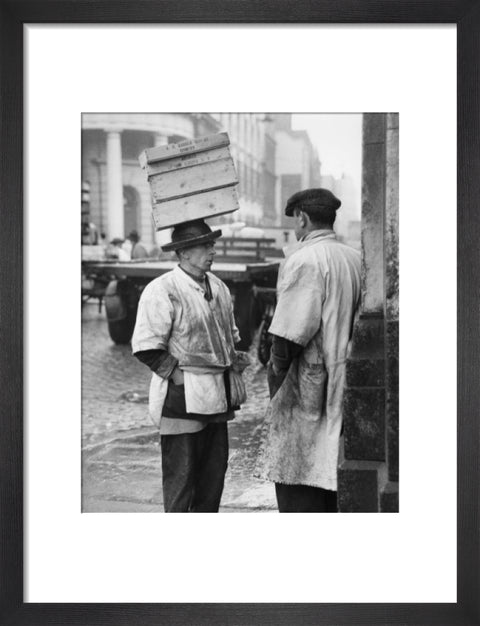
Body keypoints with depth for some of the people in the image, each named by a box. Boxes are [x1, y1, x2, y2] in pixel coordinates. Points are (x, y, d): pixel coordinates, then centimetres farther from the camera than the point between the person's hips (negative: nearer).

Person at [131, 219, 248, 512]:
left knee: (215, 470, 14)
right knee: (181, 474, 1)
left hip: (218, 396, 8)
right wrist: (178, 375, -15)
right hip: (183, 398, -8)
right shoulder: (162, 291, -14)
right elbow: (146, 347, -15)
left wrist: (234, 359, 8)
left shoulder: (218, 287, 11)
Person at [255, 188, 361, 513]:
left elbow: (292, 331, -18)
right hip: (341, 387, 8)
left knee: (296, 478, 0)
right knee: (330, 473, 17)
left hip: (306, 386, -8)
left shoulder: (304, 260, -14)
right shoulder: (355, 258, 9)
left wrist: (276, 370, -6)